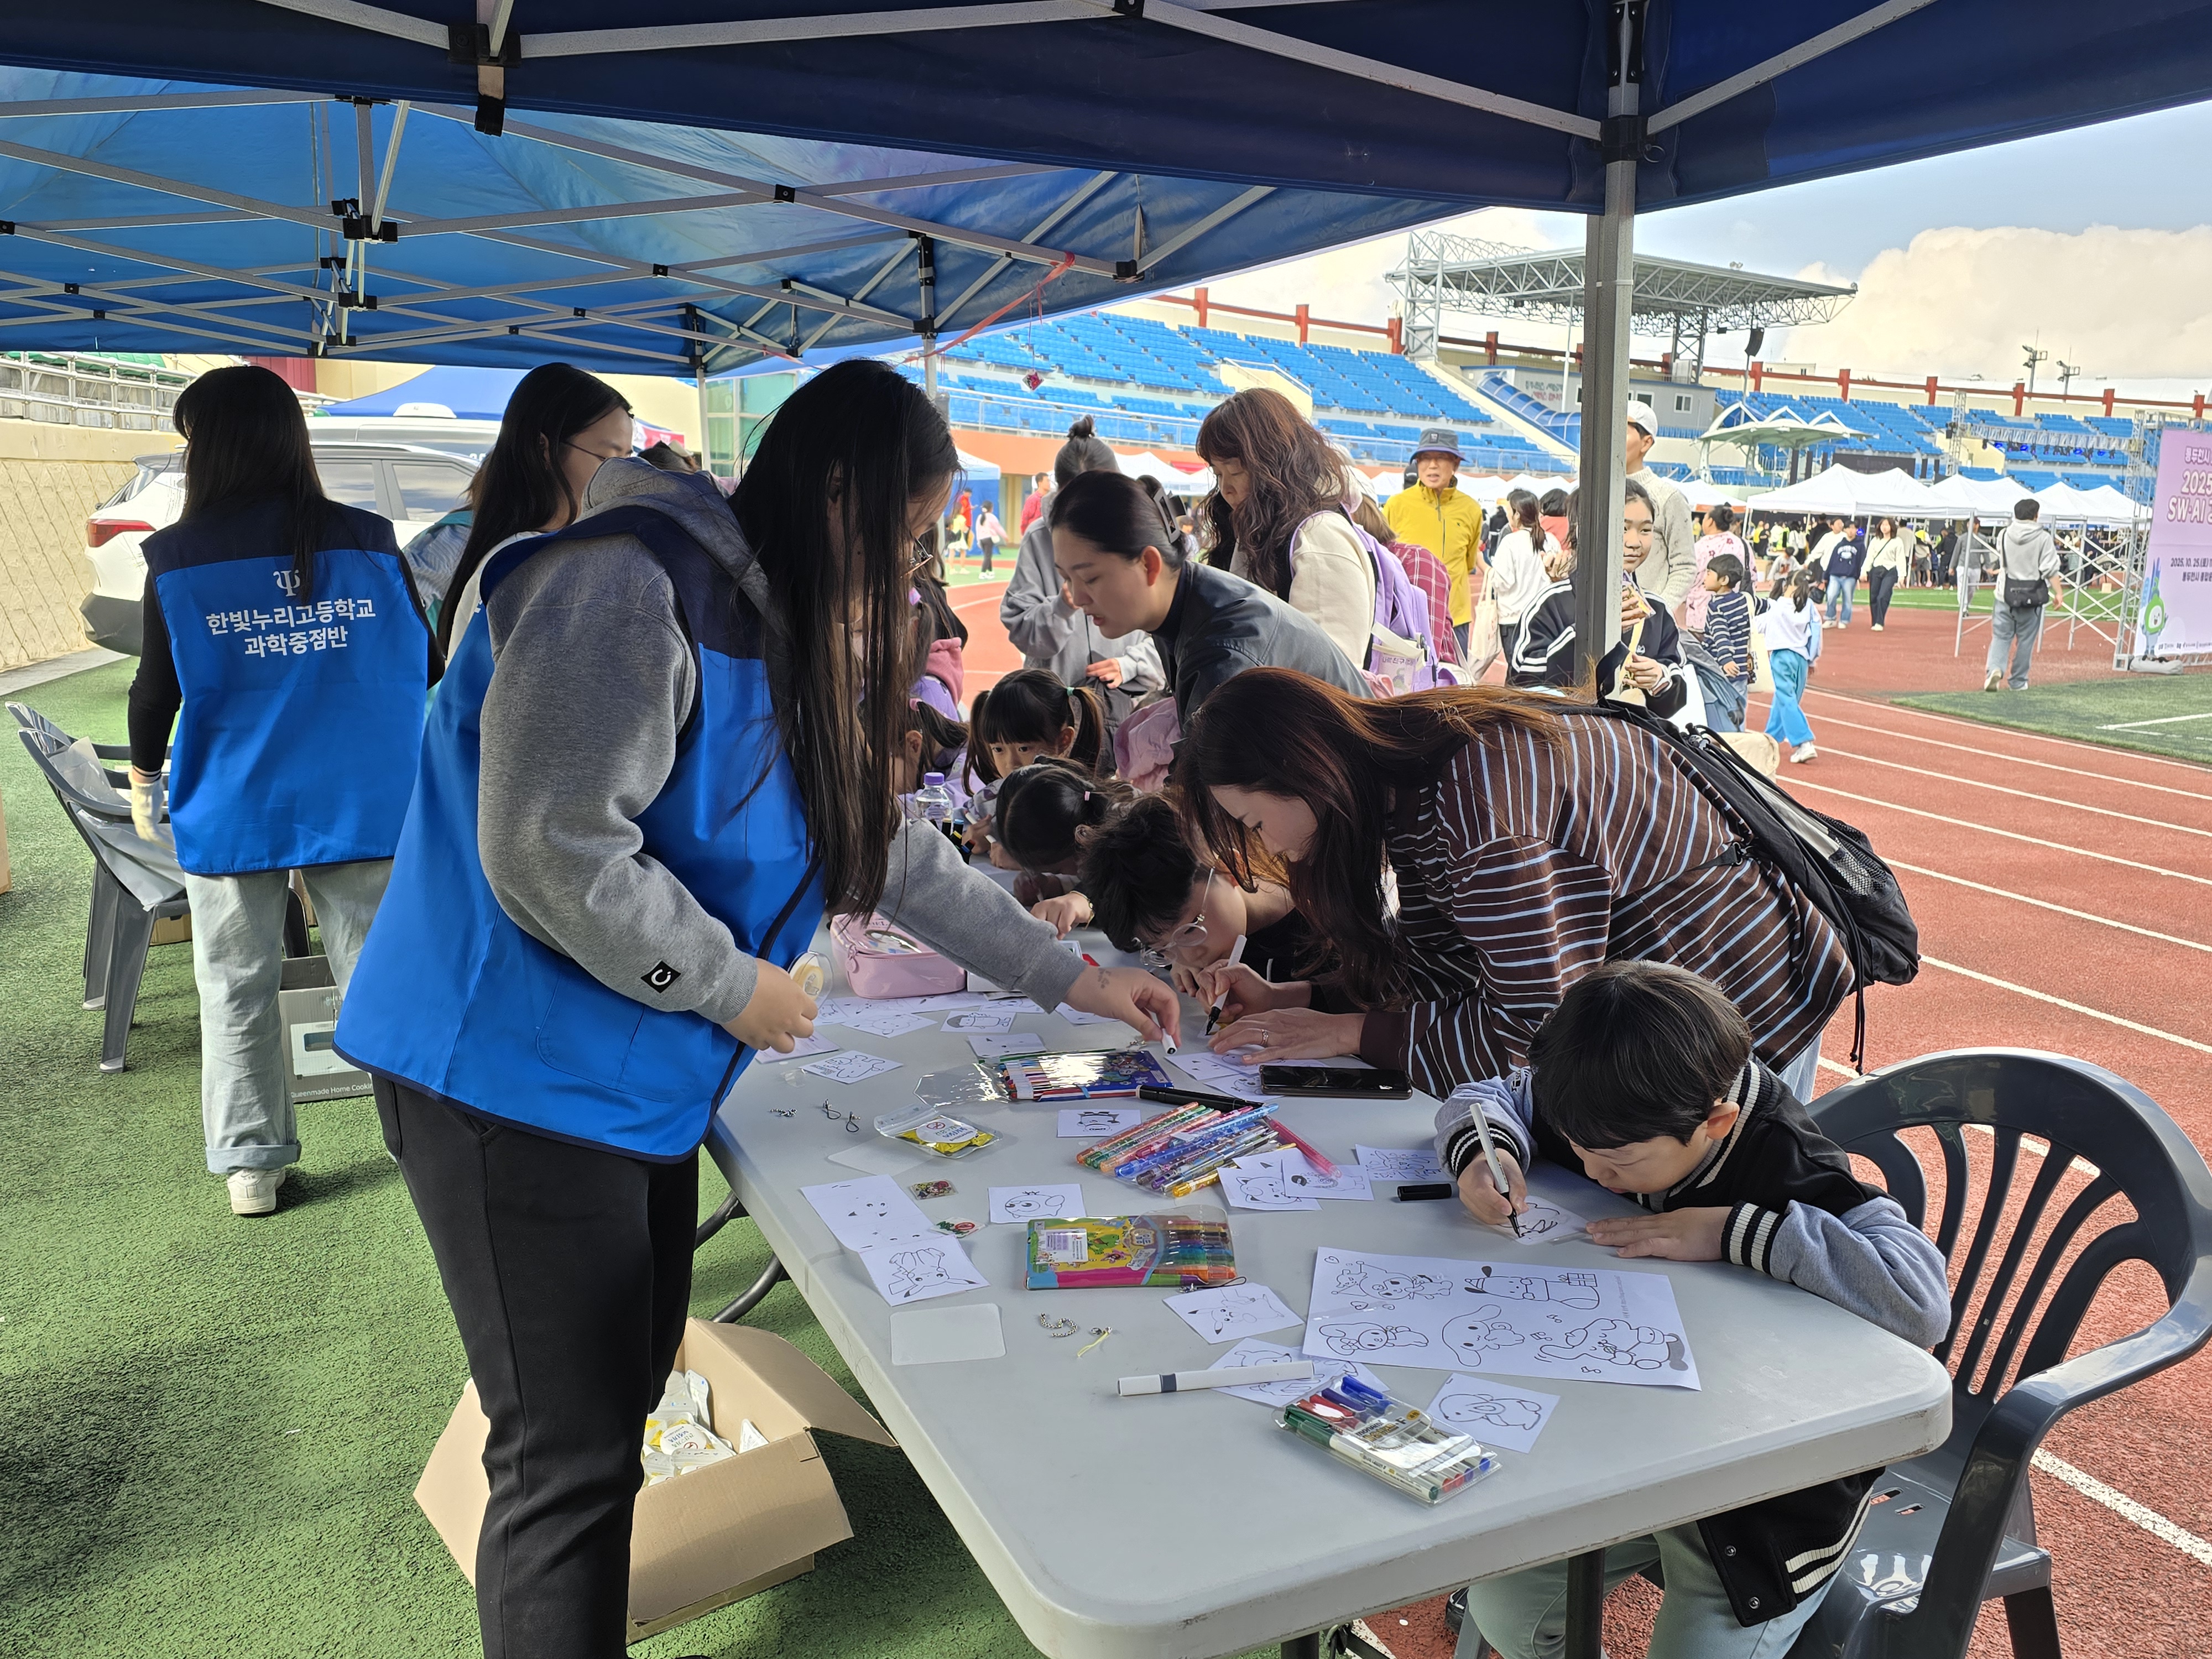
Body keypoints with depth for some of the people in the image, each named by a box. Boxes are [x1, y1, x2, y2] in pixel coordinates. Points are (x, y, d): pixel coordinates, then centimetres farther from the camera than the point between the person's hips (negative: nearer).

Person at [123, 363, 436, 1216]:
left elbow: (158, 689, 0)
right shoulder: (369, 541, -4)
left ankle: (251, 1163, 20)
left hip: (232, 812, -1)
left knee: (236, 991, 13)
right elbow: (428, 667, 3)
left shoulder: (179, 557, -6)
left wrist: (142, 776, 17)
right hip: (363, 804, 1)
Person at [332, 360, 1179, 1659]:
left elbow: (886, 846, 16)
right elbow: (551, 854, -27)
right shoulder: (632, 590, -21)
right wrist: (734, 985, -15)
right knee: (575, 1457, -2)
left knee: (632, 1394, 19)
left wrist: (1069, 977, 16)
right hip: (516, 1075, -9)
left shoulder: (794, 638, 11)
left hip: (641, 1082, 10)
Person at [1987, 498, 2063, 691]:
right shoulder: (2043, 538, -8)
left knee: (2001, 635, 5)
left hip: (2006, 594, 2)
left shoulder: (2004, 535, 2)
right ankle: (2018, 682, 15)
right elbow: (2050, 569, -10)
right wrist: (2058, 592, -5)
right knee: (2026, 640, 8)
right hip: (2032, 596, -2)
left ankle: (1995, 668, -21)